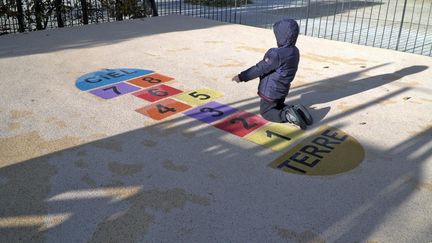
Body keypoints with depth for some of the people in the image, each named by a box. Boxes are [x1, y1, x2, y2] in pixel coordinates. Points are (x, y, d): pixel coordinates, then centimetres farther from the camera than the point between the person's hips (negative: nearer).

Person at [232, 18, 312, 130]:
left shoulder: (277, 54, -31)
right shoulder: (294, 51, -4)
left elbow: (260, 69, -23)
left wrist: (242, 77, -12)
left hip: (271, 92, -8)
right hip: (282, 91, 8)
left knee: (266, 112, 14)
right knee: (278, 107, 31)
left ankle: (287, 116, -11)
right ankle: (296, 110, 3)